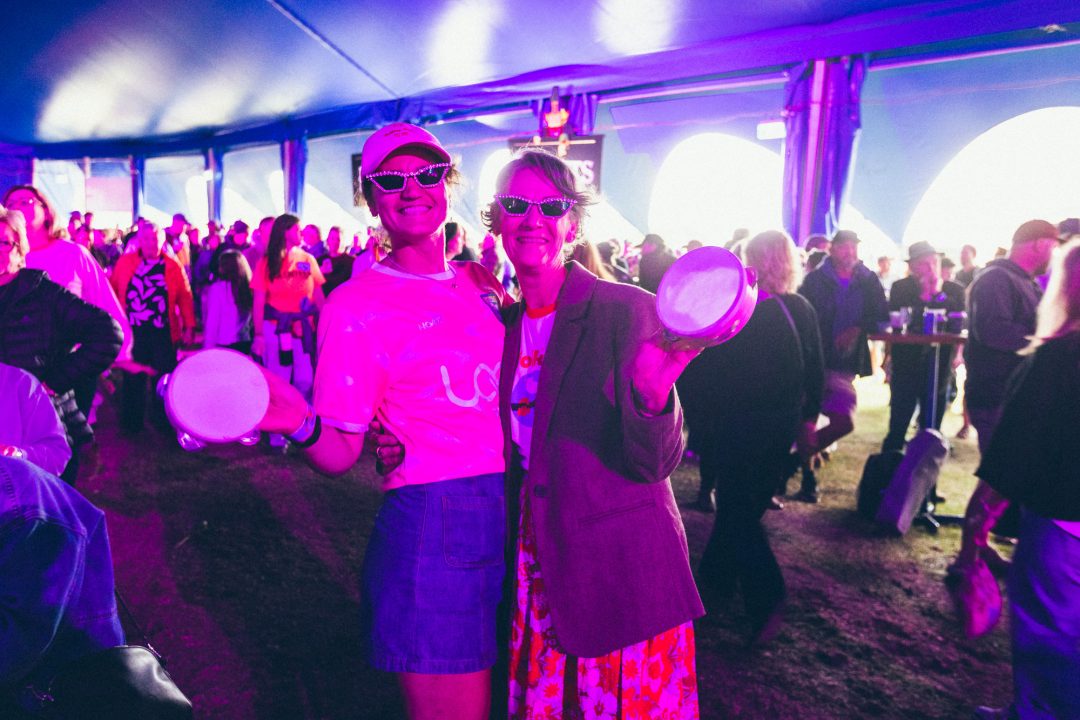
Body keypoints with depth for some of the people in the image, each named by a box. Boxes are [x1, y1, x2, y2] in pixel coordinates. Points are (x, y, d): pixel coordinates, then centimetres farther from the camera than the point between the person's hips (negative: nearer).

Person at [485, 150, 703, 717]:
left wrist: (650, 393, -37)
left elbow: (655, 463, -16)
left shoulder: (627, 311, -13)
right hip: (535, 569, 5)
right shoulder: (504, 324, 4)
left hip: (620, 575, -5)